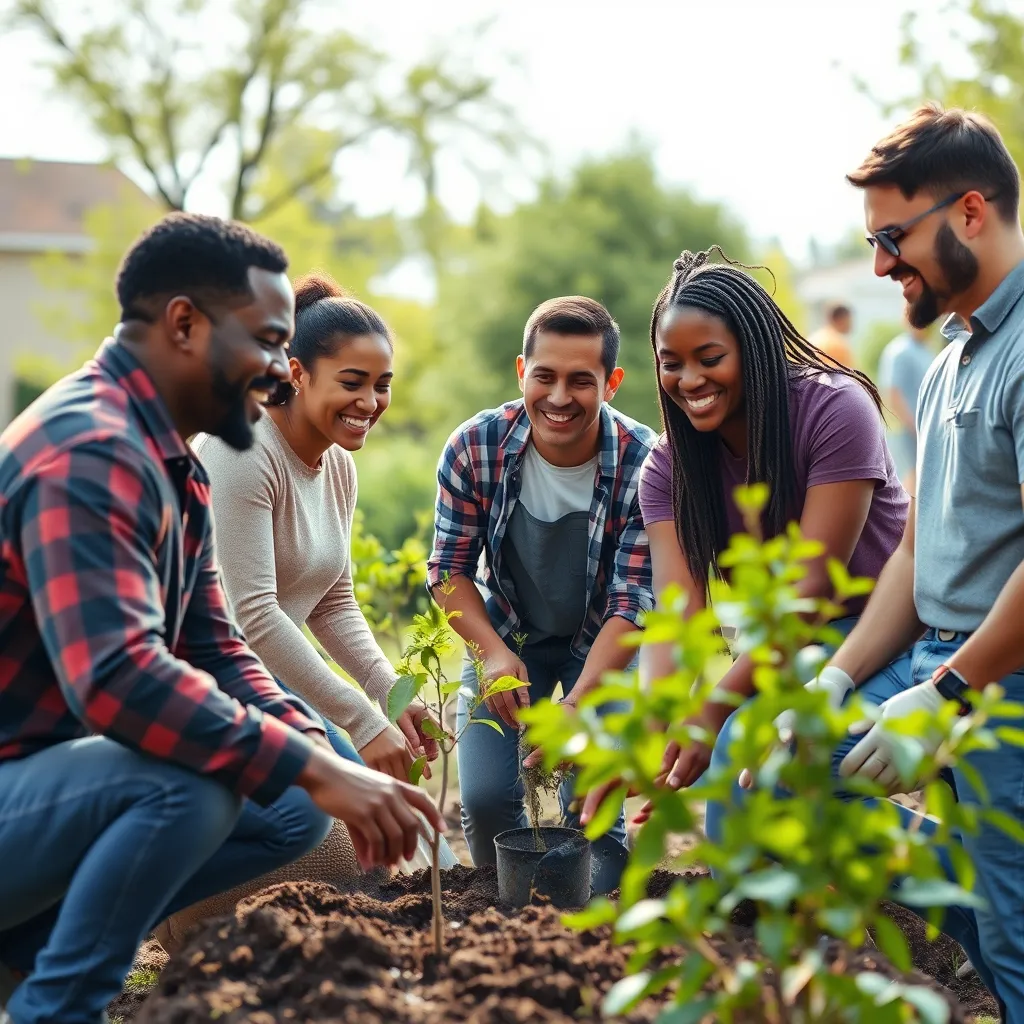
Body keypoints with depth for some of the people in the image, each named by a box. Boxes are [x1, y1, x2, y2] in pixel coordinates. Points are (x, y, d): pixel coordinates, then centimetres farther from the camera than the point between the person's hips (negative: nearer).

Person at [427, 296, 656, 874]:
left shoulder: (642, 464, -26)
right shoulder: (474, 448, -21)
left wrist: (577, 705, -37)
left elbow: (633, 602, -25)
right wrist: (494, 652, -26)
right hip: (506, 635, 2)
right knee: (485, 795, -9)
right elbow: (449, 568, -10)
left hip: (603, 642, -1)